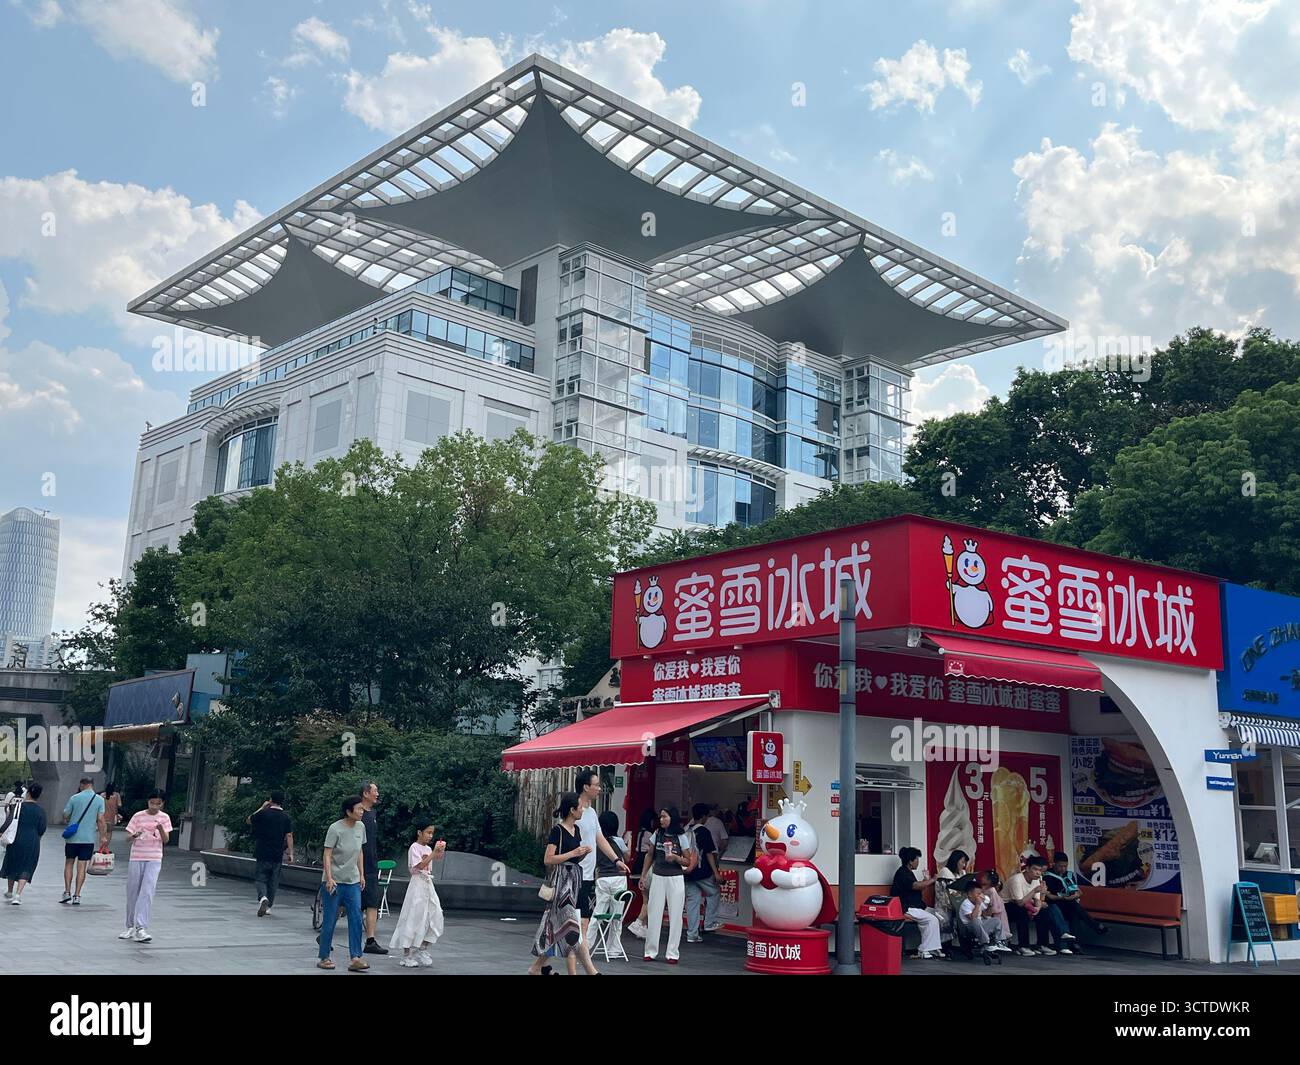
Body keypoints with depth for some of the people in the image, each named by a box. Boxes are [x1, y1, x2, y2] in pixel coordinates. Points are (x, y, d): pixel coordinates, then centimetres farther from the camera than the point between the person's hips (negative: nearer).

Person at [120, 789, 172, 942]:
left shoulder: (164, 818, 3)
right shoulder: (138, 816, 1)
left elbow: (165, 841, 0)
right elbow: (128, 837, 1)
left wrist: (161, 830, -20)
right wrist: (134, 836, -22)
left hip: (154, 860, -1)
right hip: (136, 858, 1)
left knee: (147, 893, -12)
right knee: (132, 893, 7)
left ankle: (141, 928, -15)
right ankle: (131, 927, 22)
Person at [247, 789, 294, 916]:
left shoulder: (263, 813, -6)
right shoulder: (286, 818, 1)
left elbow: (249, 820, 10)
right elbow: (289, 836, -2)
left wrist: (262, 807, 13)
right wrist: (291, 852, 1)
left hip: (262, 854, -2)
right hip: (278, 856, 2)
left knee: (260, 879, 3)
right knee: (273, 882, 14)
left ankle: (262, 898, -23)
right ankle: (268, 906, 19)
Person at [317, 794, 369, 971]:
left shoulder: (360, 827, 3)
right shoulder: (335, 829, -14)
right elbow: (326, 855, -14)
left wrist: (361, 875, 13)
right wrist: (329, 878, -20)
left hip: (352, 881, 5)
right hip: (334, 881, -5)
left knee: (356, 918, -2)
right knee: (330, 920, 2)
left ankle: (355, 958, -1)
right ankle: (324, 958, 15)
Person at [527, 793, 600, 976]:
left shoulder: (576, 830, 13)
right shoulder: (557, 831, -11)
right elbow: (548, 860, -16)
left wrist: (584, 853, 3)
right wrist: (573, 853, -17)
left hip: (574, 881, 9)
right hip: (561, 881, -9)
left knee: (557, 927, 10)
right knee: (573, 926, -9)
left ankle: (537, 967, 18)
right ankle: (590, 971, -9)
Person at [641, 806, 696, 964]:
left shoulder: (681, 837, -6)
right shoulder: (657, 834, 1)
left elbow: (688, 861, -1)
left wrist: (676, 857, -20)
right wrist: (643, 875, 12)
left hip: (675, 879, -2)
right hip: (658, 878, 3)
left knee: (675, 916, 2)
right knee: (654, 915, 5)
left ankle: (672, 953, 8)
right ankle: (650, 951, 14)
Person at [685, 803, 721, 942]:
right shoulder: (703, 831, -10)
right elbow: (709, 853, -11)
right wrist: (716, 872, -8)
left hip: (688, 872, 5)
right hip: (702, 872, -5)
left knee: (692, 901, 9)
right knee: (714, 893, 17)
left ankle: (692, 934, 10)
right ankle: (709, 924, 15)